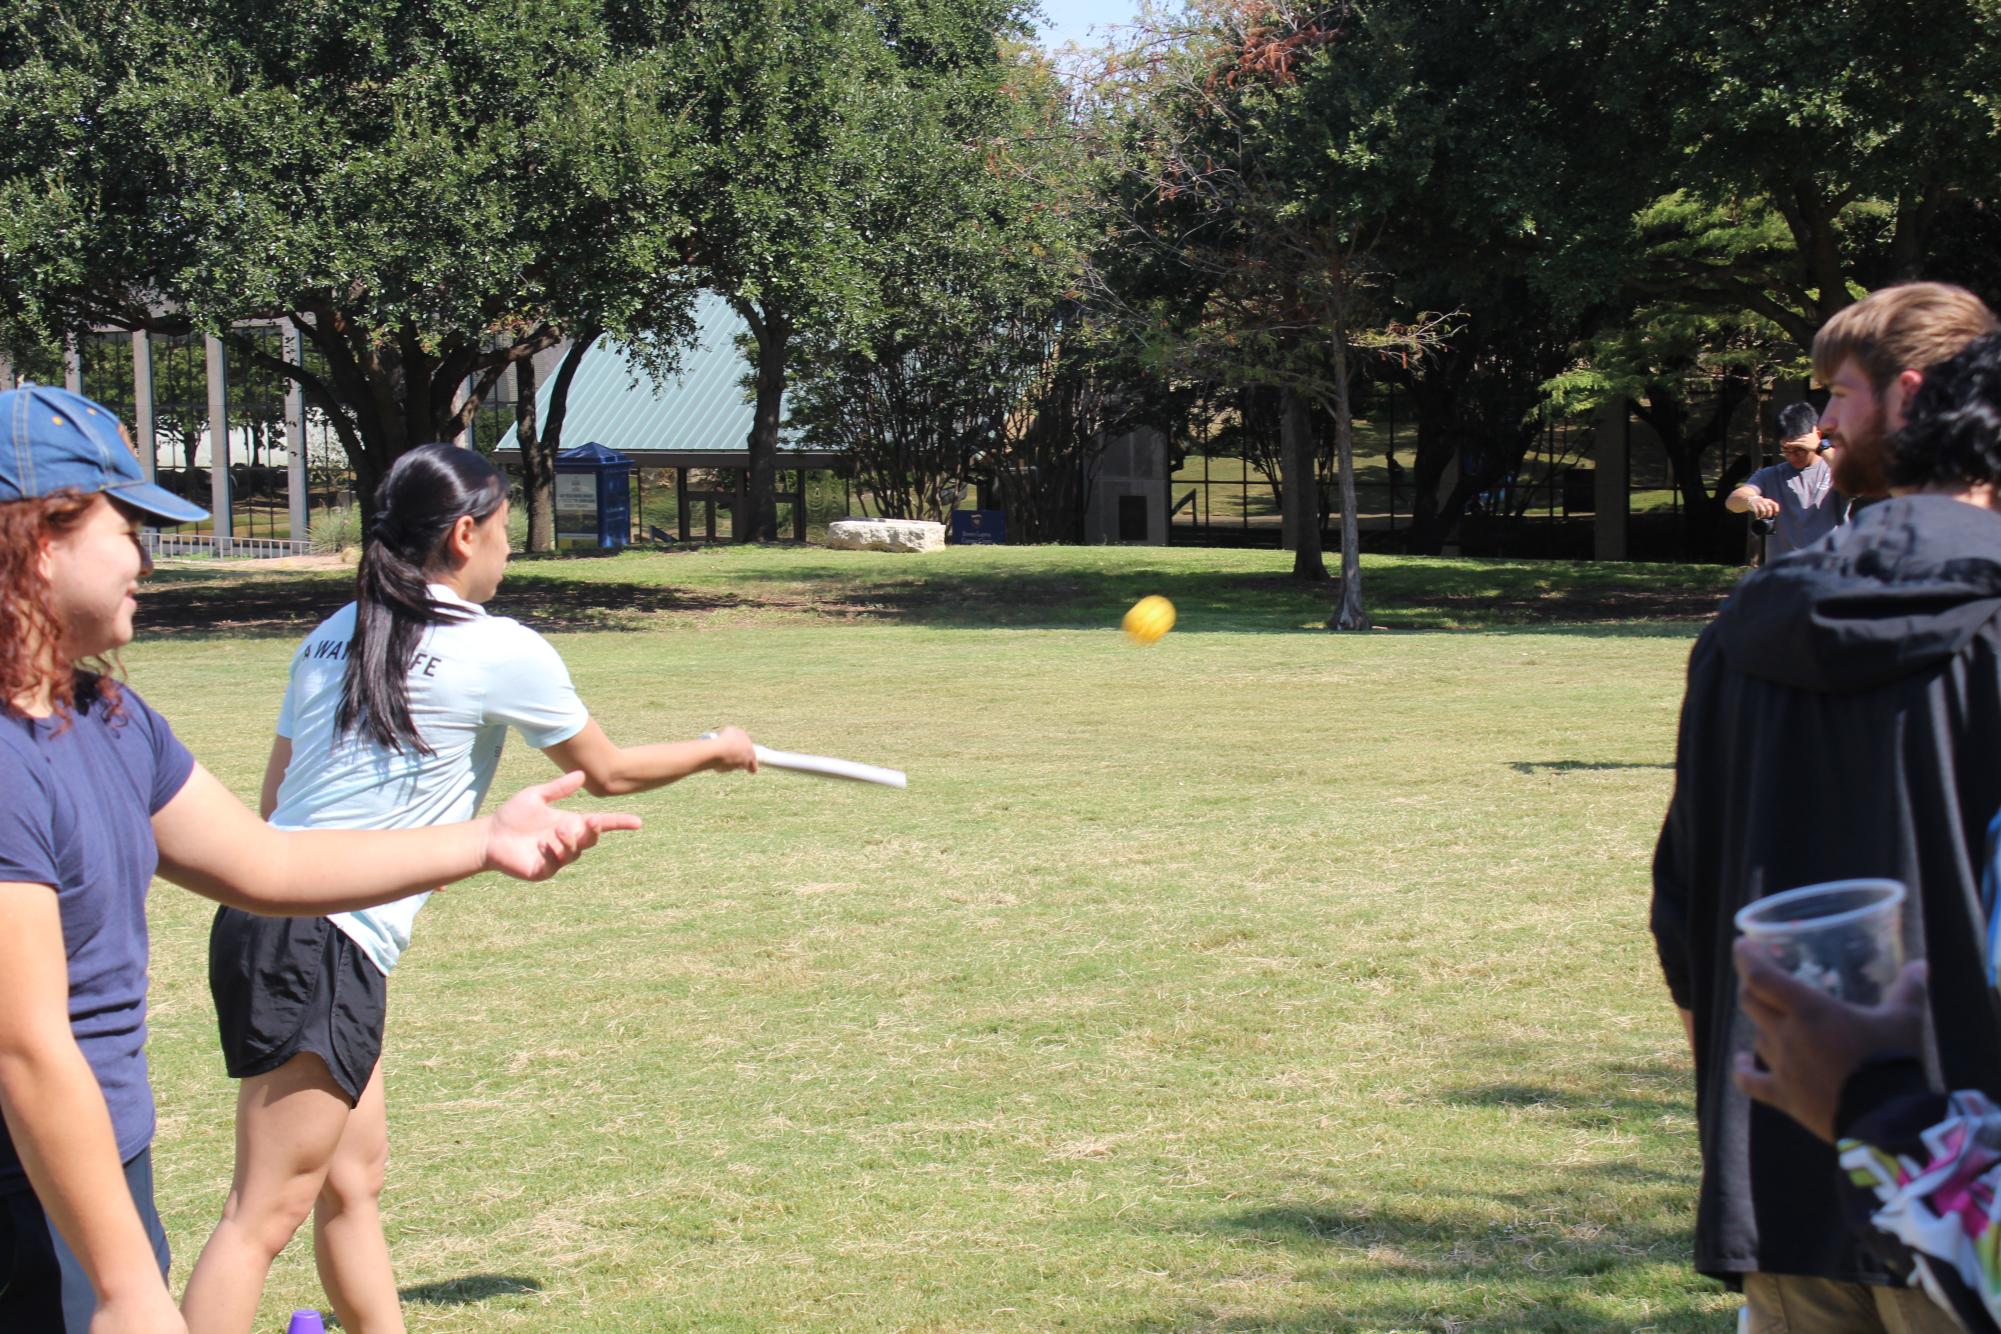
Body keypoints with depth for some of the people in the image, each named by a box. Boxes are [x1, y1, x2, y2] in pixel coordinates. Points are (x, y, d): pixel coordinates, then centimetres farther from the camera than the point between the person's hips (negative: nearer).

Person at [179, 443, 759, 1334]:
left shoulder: (330, 640, 13)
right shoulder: (500, 652, -5)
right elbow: (607, 771, 10)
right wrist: (715, 751, 27)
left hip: (262, 920, 8)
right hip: (323, 952, -8)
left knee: (353, 1183, 15)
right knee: (265, 1216, -9)